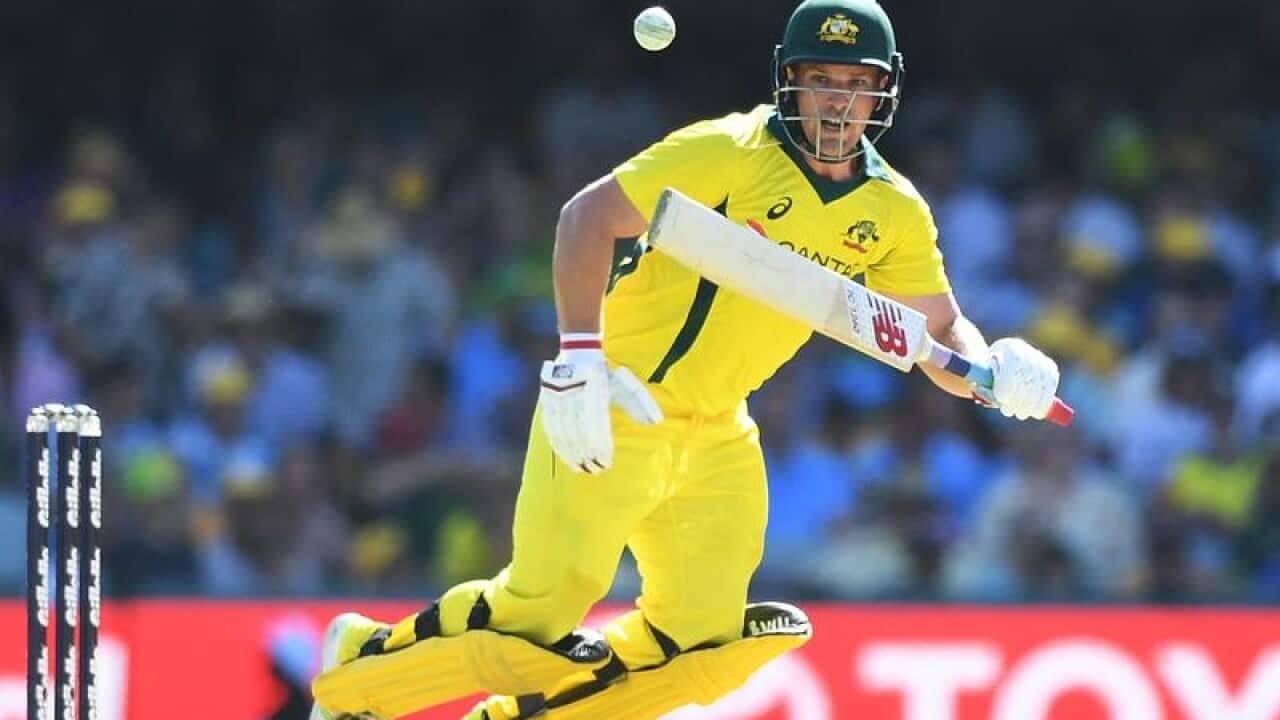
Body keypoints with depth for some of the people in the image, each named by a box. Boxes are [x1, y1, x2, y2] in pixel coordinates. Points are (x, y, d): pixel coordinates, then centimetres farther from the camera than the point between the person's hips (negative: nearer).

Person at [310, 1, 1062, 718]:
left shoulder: (893, 213, 1)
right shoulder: (732, 152, -16)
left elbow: (941, 329, 5)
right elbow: (588, 216, -17)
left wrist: (994, 369, -19)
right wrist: (579, 357, -27)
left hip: (716, 434, 7)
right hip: (614, 411, -7)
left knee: (698, 641, 2)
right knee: (542, 609, -10)